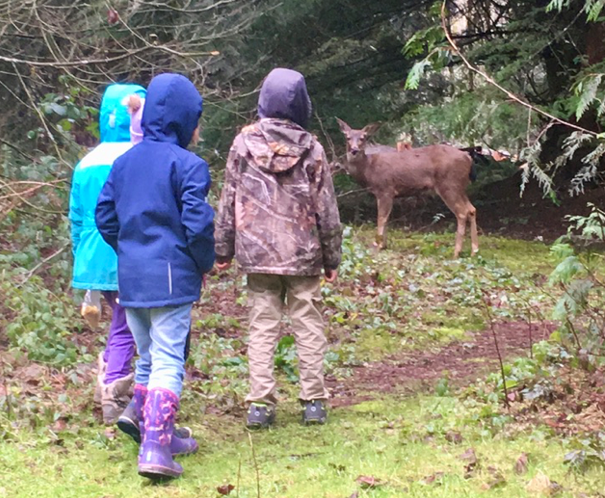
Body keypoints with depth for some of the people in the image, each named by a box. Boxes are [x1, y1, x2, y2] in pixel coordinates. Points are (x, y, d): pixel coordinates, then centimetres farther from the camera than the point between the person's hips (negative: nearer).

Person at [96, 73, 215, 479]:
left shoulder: (125, 162, 9)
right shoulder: (187, 165, -11)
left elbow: (104, 216, 12)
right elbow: (198, 224, -16)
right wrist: (205, 263, 0)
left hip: (131, 278, 7)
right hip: (171, 277, -7)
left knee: (147, 360, 18)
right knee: (168, 363, -6)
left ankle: (159, 438, 27)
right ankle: (155, 448, -15)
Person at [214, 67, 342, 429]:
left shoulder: (244, 144, -3)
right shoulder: (311, 150, -5)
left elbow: (229, 201, 1)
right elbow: (326, 210, 0)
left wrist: (223, 250, 10)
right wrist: (332, 259, 9)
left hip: (257, 254, 1)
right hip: (303, 256, -1)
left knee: (262, 327, 6)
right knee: (309, 326, 8)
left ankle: (261, 403, 2)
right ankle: (313, 401, 9)